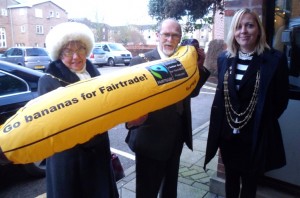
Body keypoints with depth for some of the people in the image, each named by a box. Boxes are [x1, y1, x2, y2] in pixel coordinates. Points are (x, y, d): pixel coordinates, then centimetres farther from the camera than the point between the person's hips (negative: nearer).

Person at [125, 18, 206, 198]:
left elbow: (192, 92, 6)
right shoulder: (141, 61, -14)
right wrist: (132, 118, -40)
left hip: (176, 137, 6)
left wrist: (198, 66, -8)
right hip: (151, 138, -5)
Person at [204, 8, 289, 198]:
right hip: (227, 134, 4)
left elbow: (281, 99, -5)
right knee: (231, 179, 22)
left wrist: (262, 122, -3)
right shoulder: (224, 58, 2)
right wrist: (226, 121, 4)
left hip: (255, 136, -3)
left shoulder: (275, 59, -10)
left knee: (249, 182, 15)